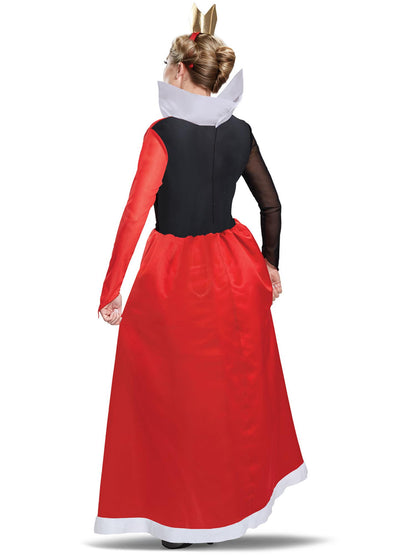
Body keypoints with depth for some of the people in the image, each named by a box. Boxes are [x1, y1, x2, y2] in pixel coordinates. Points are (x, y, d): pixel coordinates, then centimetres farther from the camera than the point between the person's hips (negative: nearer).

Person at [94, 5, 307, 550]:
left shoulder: (164, 132, -16)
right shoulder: (240, 131, 1)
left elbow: (135, 214, -21)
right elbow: (272, 205, 8)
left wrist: (111, 289, -16)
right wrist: (270, 265, 20)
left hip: (174, 273, -6)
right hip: (234, 270, 6)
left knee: (173, 396, 10)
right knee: (238, 387, 20)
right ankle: (238, 498, 37)